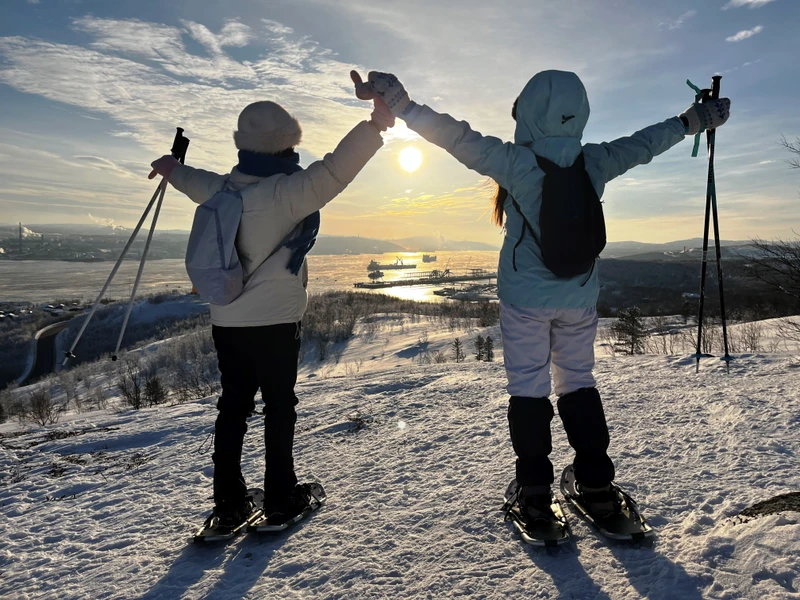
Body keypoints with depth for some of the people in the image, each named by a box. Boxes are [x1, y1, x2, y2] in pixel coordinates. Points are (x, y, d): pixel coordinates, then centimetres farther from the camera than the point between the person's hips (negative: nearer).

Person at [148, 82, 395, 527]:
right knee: (279, 408, 7)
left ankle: (229, 503, 21)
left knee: (234, 408, 13)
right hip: (274, 322, -7)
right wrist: (377, 124, -29)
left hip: (227, 321, 7)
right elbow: (332, 173, -28)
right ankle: (281, 498, 17)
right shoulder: (285, 191, -16)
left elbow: (199, 183, 29)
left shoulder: (225, 188, 8)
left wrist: (172, 169, 51)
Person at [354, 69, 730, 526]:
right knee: (579, 383, 17)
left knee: (529, 389, 8)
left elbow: (458, 137, -19)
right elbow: (644, 143, 12)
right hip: (580, 300, 4)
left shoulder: (516, 162, -17)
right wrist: (693, 119, 28)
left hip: (525, 300, -3)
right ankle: (598, 486, 23)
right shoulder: (596, 162, -3)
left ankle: (536, 493, 14)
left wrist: (401, 103, -15)